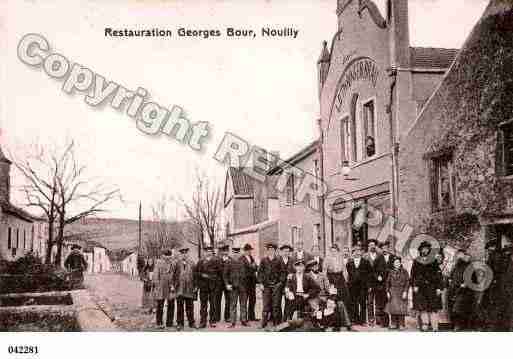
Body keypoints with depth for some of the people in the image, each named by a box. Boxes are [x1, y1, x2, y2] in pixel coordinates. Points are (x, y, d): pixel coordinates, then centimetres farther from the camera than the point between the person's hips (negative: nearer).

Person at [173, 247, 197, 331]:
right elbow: (174, 275, 7)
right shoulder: (177, 263, 5)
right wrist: (174, 285, 0)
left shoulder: (192, 263, 7)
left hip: (189, 288, 1)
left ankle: (191, 323, 15)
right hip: (180, 287, -1)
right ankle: (180, 323, 5)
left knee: (190, 306, 6)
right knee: (180, 306, 0)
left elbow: (195, 276, 8)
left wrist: (195, 286, 3)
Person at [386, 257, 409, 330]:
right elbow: (388, 282, 10)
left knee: (401, 309, -3)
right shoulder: (391, 272, 8)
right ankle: (393, 324, 5)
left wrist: (405, 291, -9)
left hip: (401, 292, -2)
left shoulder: (404, 272, 3)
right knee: (393, 308, -1)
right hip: (393, 292, 2)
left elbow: (407, 282, -1)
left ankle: (401, 324, 4)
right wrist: (388, 292, 3)